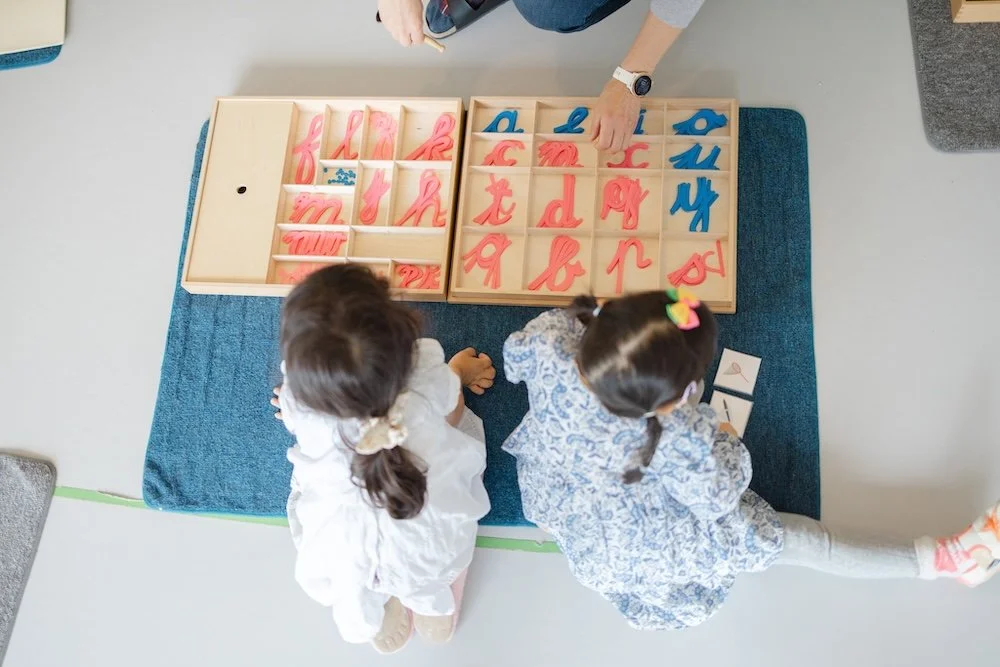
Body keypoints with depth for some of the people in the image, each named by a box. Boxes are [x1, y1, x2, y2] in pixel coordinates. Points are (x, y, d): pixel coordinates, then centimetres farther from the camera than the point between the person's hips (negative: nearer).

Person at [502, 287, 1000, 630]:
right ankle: (941, 559, 16)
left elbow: (513, 359, -9)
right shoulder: (679, 442, -44)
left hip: (554, 495, 6)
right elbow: (718, 499, -21)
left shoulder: (548, 336, -35)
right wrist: (726, 443, -3)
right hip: (627, 549, -5)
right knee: (788, 538, 3)